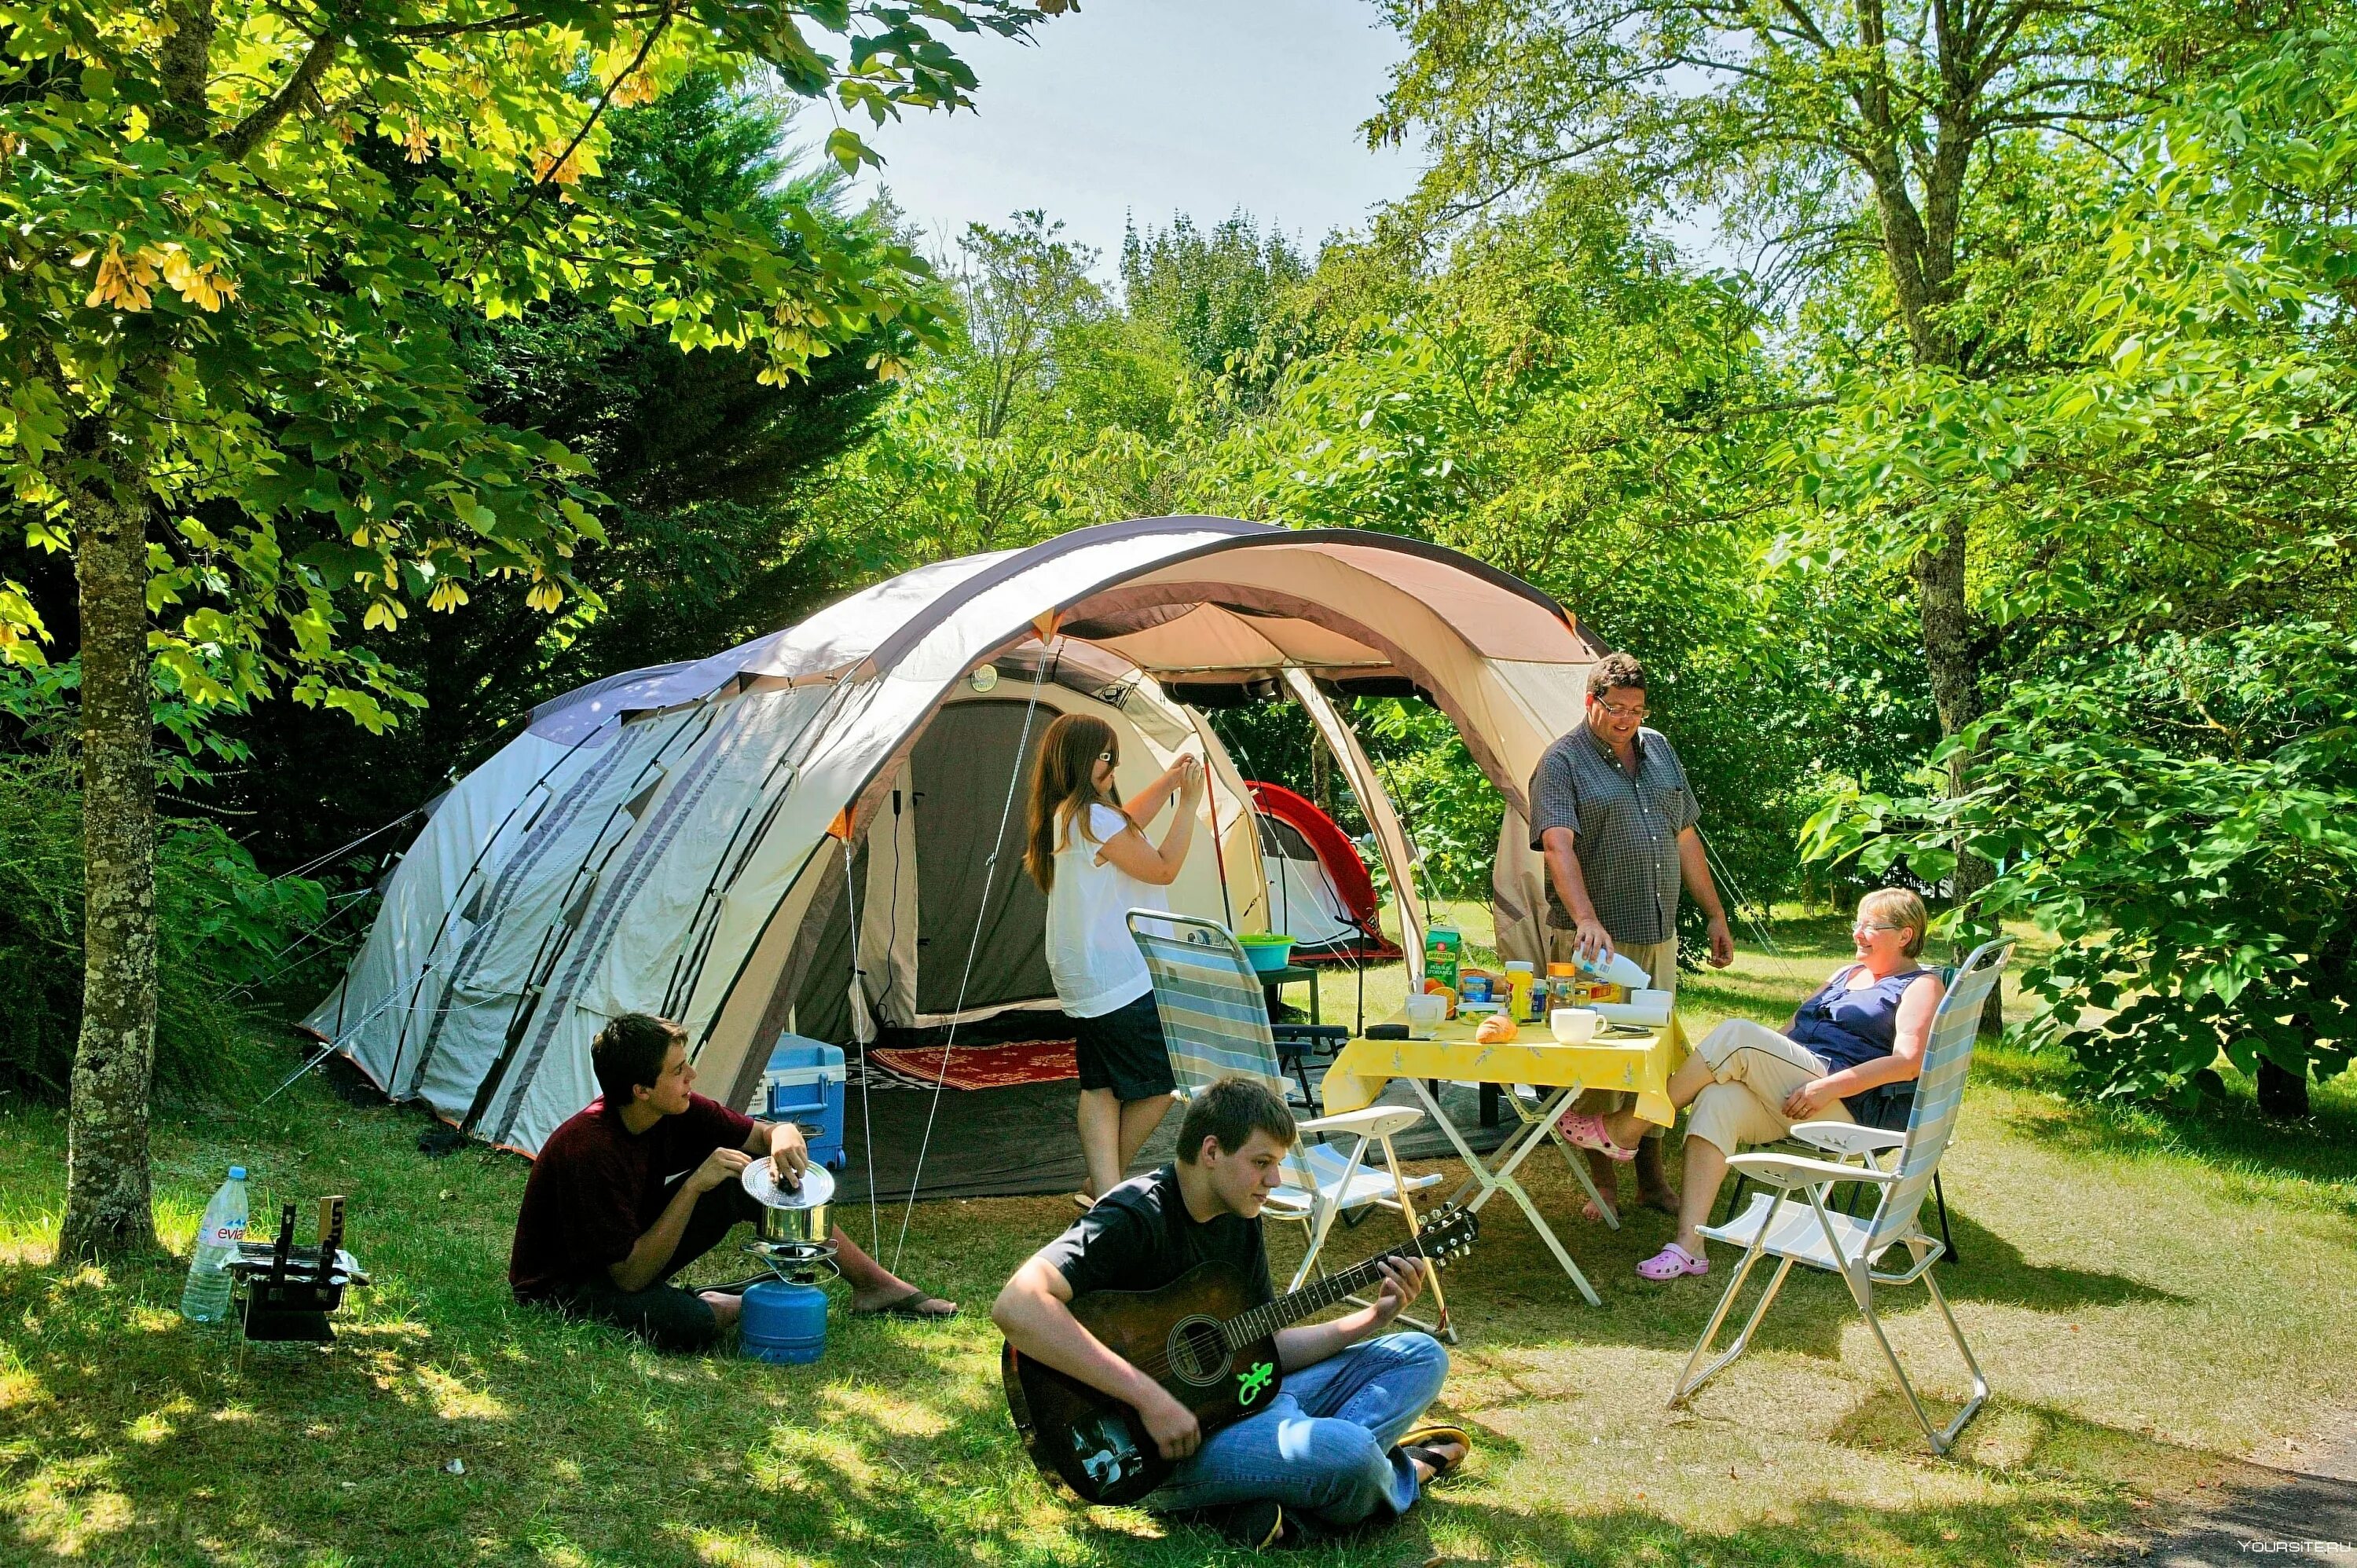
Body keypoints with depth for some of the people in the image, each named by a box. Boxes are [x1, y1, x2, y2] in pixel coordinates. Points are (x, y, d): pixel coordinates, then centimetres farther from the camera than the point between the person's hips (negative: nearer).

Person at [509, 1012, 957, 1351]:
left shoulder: (675, 1111, -13)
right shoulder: (588, 1150, -34)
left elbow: (770, 1132, -3)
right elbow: (631, 1277, -32)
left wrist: (784, 1137, -28)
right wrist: (693, 1187, -36)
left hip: (634, 1252, 8)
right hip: (560, 1285, -8)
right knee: (688, 1324, -38)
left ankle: (873, 1284, 6)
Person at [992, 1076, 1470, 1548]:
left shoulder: (1241, 1218, 8)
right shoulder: (1135, 1216, -19)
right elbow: (1016, 1306, -35)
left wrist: (1372, 1319, 0)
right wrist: (1149, 1397, -34)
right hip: (1161, 1442, -10)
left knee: (1421, 1355, 10)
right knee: (1346, 1451, -34)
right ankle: (1405, 1473, 5)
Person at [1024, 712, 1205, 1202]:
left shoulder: (1061, 816, 9)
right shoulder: (1093, 818, -21)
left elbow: (1125, 829, 27)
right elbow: (1163, 869, -13)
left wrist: (1167, 782, 23)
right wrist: (1188, 803, -7)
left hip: (1084, 978, 10)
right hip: (1123, 978, -10)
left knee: (1099, 1086, 9)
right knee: (1163, 1080, 3)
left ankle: (1103, 1189, 5)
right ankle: (1108, 1185, 12)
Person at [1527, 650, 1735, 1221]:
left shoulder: (1660, 750, 13)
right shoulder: (1562, 762, -7)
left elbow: (1685, 839, 19)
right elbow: (1557, 844, -21)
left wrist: (1715, 915, 17)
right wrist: (1587, 920, -35)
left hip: (1658, 936, 6)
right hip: (1594, 941, -6)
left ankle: (1652, 1176, 23)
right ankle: (1603, 1183, 11)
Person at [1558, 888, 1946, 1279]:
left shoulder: (1920, 985, 7)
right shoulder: (1846, 975, 30)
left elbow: (1909, 1061, -9)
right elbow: (1793, 1029, 29)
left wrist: (1831, 1086, -20)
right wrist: (1761, 1065, 8)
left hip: (1843, 1106, -7)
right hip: (1786, 1092, 7)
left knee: (1736, 1034, -26)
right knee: (1718, 1100, -28)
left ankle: (1624, 1128, -20)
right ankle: (1689, 1245, -34)